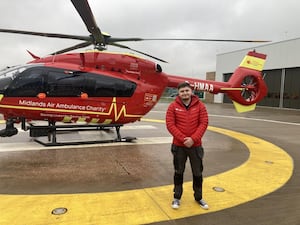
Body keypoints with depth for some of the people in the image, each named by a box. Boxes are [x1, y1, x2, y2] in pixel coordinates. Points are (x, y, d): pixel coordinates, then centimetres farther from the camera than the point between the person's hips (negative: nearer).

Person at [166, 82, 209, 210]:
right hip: (178, 145, -1)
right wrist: (183, 139, -18)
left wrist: (193, 139, -17)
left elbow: (204, 123, -6)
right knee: (178, 172, 12)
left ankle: (198, 197, 32)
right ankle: (177, 198, 28)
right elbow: (170, 124, -10)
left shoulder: (200, 106, -2)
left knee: (197, 172, 13)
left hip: (196, 145, 1)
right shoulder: (173, 106, -5)